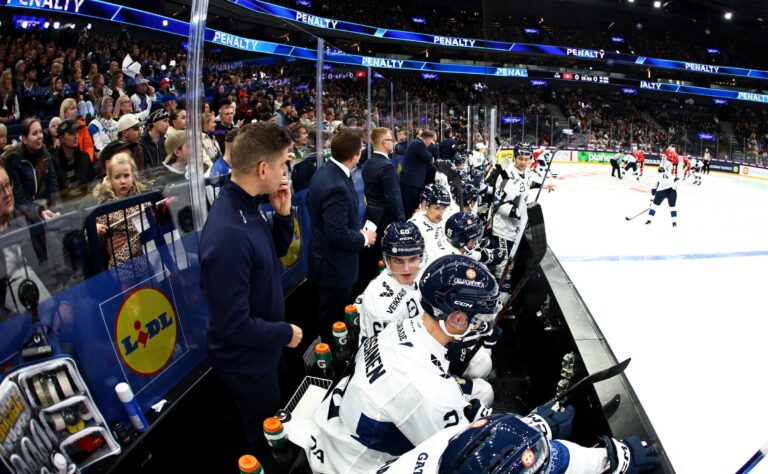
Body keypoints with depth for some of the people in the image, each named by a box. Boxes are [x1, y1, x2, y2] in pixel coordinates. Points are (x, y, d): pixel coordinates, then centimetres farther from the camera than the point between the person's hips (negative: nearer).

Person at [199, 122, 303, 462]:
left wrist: (283, 214, -8)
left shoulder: (248, 205, -6)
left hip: (260, 352, 9)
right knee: (265, 440, 18)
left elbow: (273, 252, 10)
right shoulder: (228, 235, -36)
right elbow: (233, 327, -33)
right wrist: (286, 333, -18)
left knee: (270, 431, 31)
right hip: (246, 361, -9)